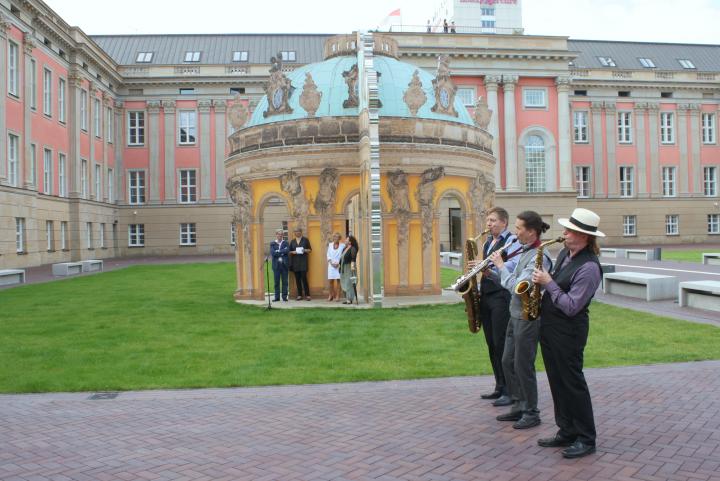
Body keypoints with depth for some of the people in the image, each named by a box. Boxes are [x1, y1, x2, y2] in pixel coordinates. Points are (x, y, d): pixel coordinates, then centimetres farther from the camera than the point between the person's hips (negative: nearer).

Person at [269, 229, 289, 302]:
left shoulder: (286, 243, 8)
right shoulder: (272, 243, 7)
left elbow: (287, 251, -10)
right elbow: (272, 253, -8)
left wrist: (278, 251, -10)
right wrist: (282, 252, -9)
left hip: (284, 264, 0)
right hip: (276, 264, 0)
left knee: (285, 281, 1)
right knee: (276, 281, 3)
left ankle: (285, 296, 7)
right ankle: (277, 297, 9)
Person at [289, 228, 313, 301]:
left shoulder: (305, 240, 6)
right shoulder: (292, 241, 14)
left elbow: (310, 250, 7)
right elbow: (289, 251, 17)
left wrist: (305, 250, -13)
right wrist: (292, 252, -5)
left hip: (303, 261, -3)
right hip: (295, 262, 3)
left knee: (304, 278, -11)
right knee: (297, 279, 2)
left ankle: (307, 295, -7)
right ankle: (299, 295, 7)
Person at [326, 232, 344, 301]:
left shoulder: (342, 245, -1)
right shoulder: (330, 245, 9)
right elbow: (328, 255, 8)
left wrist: (338, 263, -12)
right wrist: (331, 263, -5)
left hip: (339, 265, -2)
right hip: (331, 265, 3)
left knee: (338, 280, -2)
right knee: (331, 280, 2)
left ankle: (337, 296, 1)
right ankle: (331, 295, 15)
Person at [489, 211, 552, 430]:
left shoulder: (539, 257, -20)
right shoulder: (525, 252, 9)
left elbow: (517, 287, -26)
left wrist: (501, 266, -16)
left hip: (528, 318, -9)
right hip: (516, 315, 9)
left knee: (523, 366, 1)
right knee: (508, 362, 15)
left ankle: (531, 413, 16)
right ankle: (518, 406, 28)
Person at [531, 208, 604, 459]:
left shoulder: (588, 267, -21)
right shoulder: (564, 254, 7)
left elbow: (571, 307, -23)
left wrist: (548, 282, -20)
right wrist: (542, 278, 3)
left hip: (568, 330, -9)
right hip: (549, 325, 9)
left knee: (572, 382, 0)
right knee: (557, 381, 14)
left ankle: (586, 439, 14)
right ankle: (567, 432, 26)